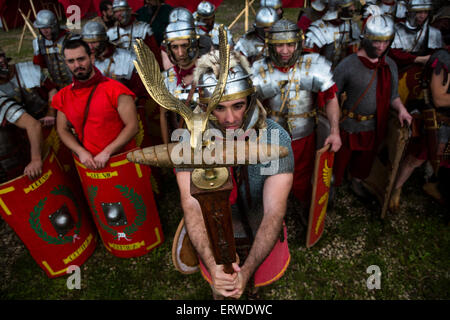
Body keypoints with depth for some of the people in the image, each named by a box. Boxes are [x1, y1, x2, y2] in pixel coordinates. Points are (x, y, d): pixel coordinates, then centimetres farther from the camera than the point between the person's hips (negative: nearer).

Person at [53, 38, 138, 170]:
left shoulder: (115, 89, -10)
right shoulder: (64, 96, 5)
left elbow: (132, 126, -13)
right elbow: (62, 130, 11)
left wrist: (107, 152, -18)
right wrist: (80, 152, -7)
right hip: (91, 163, 4)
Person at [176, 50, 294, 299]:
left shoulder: (276, 138, -27)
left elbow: (274, 211, -30)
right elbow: (191, 205, -31)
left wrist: (247, 270, -39)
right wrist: (212, 266, -43)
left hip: (259, 223, 0)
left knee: (268, 275, 16)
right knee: (217, 278, 11)